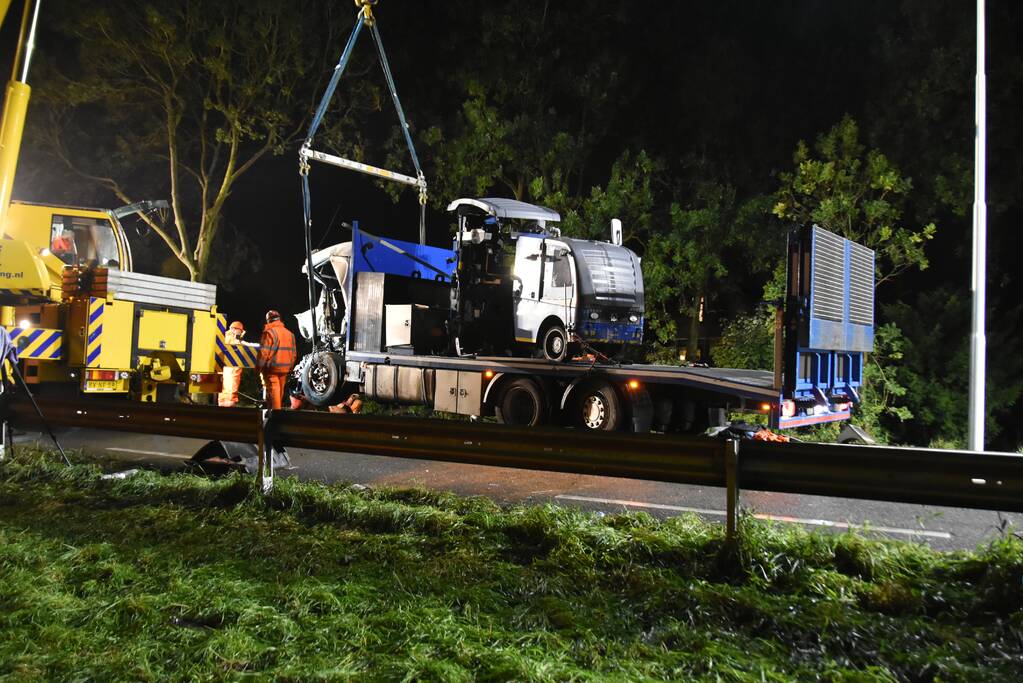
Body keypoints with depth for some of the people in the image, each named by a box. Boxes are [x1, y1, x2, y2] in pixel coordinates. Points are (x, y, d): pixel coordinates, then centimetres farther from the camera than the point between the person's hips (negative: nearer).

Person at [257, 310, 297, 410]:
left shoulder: (269, 332, -10)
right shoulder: (289, 333, 11)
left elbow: (264, 352, -14)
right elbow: (294, 352, 14)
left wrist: (259, 367, -6)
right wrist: (290, 367, 21)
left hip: (272, 368, -6)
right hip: (285, 368, 6)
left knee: (272, 391, -6)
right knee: (280, 391, 14)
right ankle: (277, 407, 23)